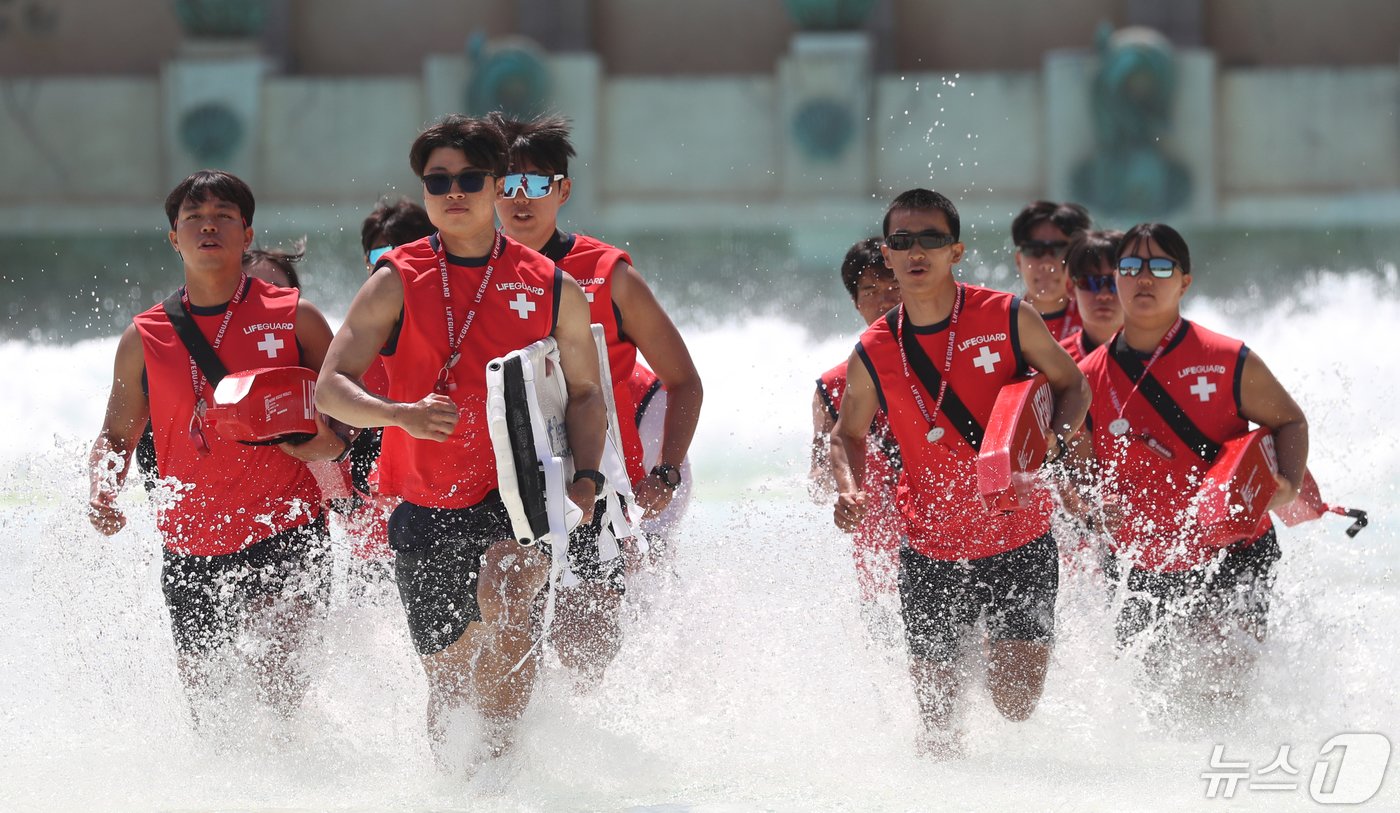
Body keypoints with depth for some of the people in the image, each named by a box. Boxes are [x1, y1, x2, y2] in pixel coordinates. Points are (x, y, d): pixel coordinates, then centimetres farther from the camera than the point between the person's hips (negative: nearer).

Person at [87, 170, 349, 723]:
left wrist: (327, 443, -16)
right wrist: (103, 494, -6)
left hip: (287, 537, -3)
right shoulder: (144, 340, 8)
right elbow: (116, 436, 15)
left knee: (276, 674, -22)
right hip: (191, 549, 3)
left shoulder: (295, 319, 3)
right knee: (200, 694, 10)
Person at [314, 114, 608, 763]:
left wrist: (586, 478, -5)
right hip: (427, 508, 2)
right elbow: (330, 389, -2)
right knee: (449, 681, 8)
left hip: (518, 494, -2)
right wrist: (402, 414, -22)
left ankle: (499, 755, -27)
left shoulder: (552, 289, 5)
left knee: (503, 593, -33)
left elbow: (585, 396, 13)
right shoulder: (396, 284, 3)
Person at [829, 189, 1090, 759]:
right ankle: (944, 754, 36)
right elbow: (848, 434, 11)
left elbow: (1073, 387, 4)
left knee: (1016, 704, -3)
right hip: (933, 552, 1)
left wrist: (1053, 438, -17)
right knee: (935, 703, 0)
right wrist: (850, 492, -9)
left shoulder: (1009, 319, -8)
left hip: (1020, 541, -1)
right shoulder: (873, 353, -4)